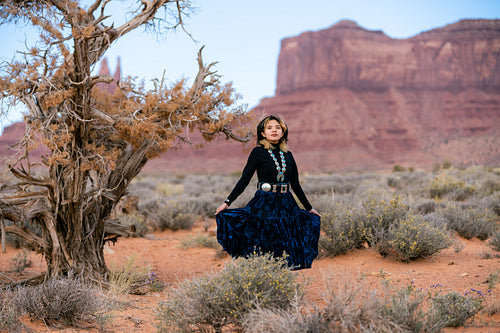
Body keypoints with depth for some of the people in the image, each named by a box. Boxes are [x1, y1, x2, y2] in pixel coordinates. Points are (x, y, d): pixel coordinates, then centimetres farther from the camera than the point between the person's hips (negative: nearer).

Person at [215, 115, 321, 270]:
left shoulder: (288, 155, 11)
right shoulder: (258, 152, -1)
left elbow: (295, 184, 17)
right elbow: (244, 180, -2)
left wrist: (309, 208, 21)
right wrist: (227, 202, -9)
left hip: (286, 205, 4)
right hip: (264, 204, -4)